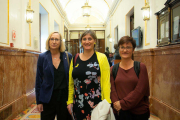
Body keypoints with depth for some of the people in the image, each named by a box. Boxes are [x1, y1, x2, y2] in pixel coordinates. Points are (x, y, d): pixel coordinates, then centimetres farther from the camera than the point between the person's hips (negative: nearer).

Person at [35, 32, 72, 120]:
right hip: (48, 97, 0)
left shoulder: (68, 56, -2)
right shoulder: (42, 57, -2)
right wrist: (38, 101, 0)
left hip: (64, 96, 1)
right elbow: (39, 79, 1)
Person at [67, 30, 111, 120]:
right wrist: (70, 101, 7)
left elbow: (106, 82, -9)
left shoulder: (101, 58, -6)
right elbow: (71, 83, 9)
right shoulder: (75, 59, 6)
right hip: (78, 104, 4)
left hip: (96, 103, -3)